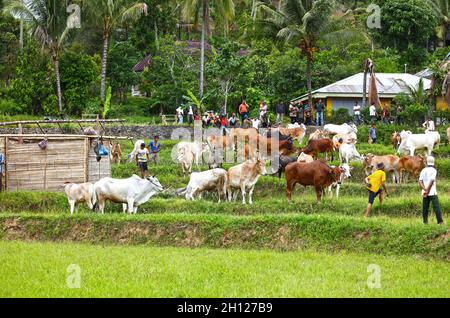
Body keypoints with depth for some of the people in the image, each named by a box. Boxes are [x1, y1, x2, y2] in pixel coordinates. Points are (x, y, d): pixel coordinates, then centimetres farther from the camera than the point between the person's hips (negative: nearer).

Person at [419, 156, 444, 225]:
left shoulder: (423, 170, 8)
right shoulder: (433, 170, -7)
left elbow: (420, 181, -1)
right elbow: (431, 181, -16)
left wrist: (425, 189, -10)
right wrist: (427, 191, -13)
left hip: (425, 192, 5)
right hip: (432, 192, -5)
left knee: (425, 207, 8)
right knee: (436, 207, -4)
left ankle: (425, 222, 6)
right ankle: (440, 221, -9)